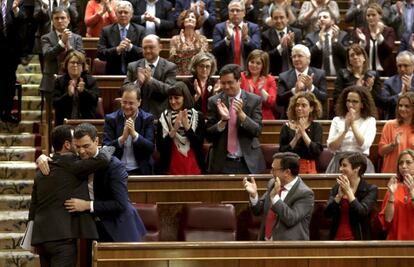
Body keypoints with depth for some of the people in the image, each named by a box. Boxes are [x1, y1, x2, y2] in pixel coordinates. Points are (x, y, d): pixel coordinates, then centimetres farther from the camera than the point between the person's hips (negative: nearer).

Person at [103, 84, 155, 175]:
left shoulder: (148, 119, 3)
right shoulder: (111, 119, 4)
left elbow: (150, 149, -6)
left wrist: (134, 134, -20)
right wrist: (123, 137, -20)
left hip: (140, 171, 0)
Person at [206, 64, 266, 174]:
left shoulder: (254, 100, 0)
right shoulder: (214, 102, 1)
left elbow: (257, 131, -7)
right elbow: (208, 136, -1)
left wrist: (241, 114, -22)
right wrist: (223, 120, -19)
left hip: (249, 164, 0)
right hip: (222, 164, 0)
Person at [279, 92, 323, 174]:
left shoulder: (316, 127, 7)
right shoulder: (287, 127, 6)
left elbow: (317, 151, -6)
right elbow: (282, 152, -1)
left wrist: (303, 132, -10)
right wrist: (295, 138, -13)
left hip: (309, 169, 0)